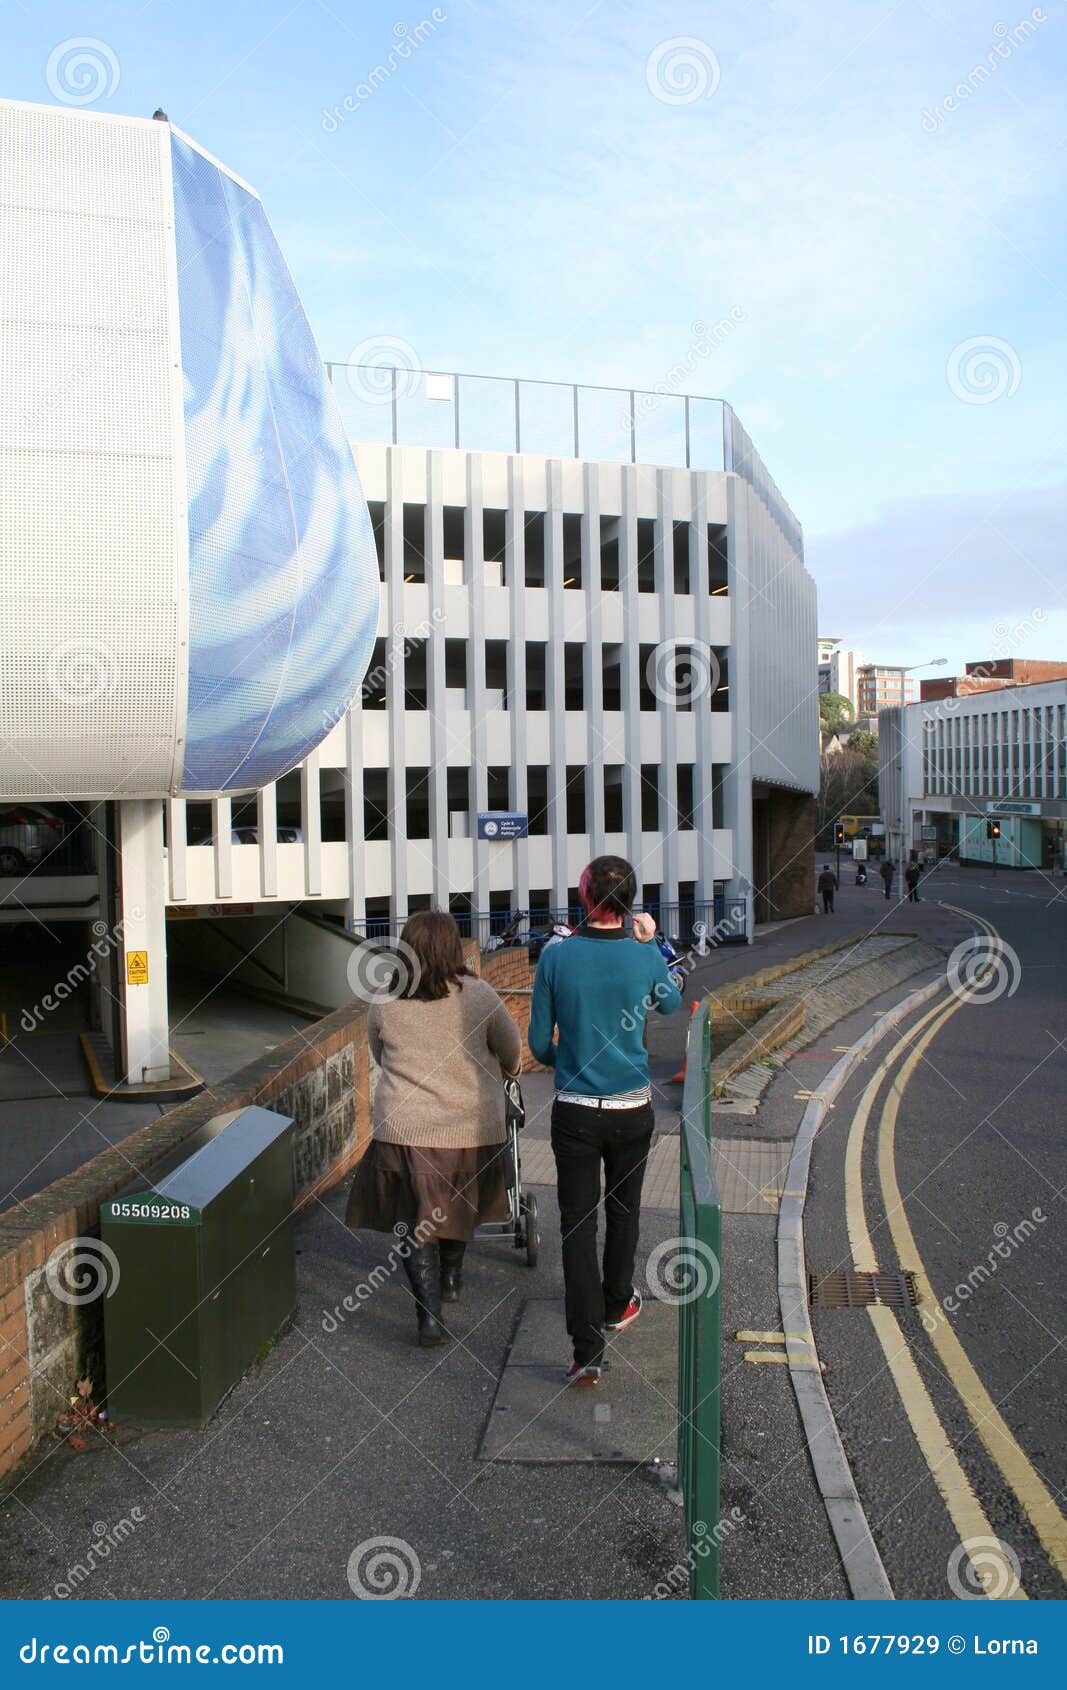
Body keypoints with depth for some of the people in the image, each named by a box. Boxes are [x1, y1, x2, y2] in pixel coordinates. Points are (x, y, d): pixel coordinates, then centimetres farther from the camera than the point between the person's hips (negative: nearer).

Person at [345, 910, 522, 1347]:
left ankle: (429, 1314, 1)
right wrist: (502, 1074, 30)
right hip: (471, 1129, 1)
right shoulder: (479, 995, -6)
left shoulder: (383, 1004, -3)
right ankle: (451, 1279, 42)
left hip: (405, 1130, -1)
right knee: (459, 1205, 24)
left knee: (414, 1220, 9)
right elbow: (512, 1054, 7)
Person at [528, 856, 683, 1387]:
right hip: (632, 1109, 1)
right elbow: (671, 1005, 13)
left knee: (578, 1222, 6)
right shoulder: (646, 957, -9)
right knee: (623, 1209, 21)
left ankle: (588, 1347, 0)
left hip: (574, 1109, -1)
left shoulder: (557, 956, -11)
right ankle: (617, 1305, 41)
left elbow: (538, 1041, -4)